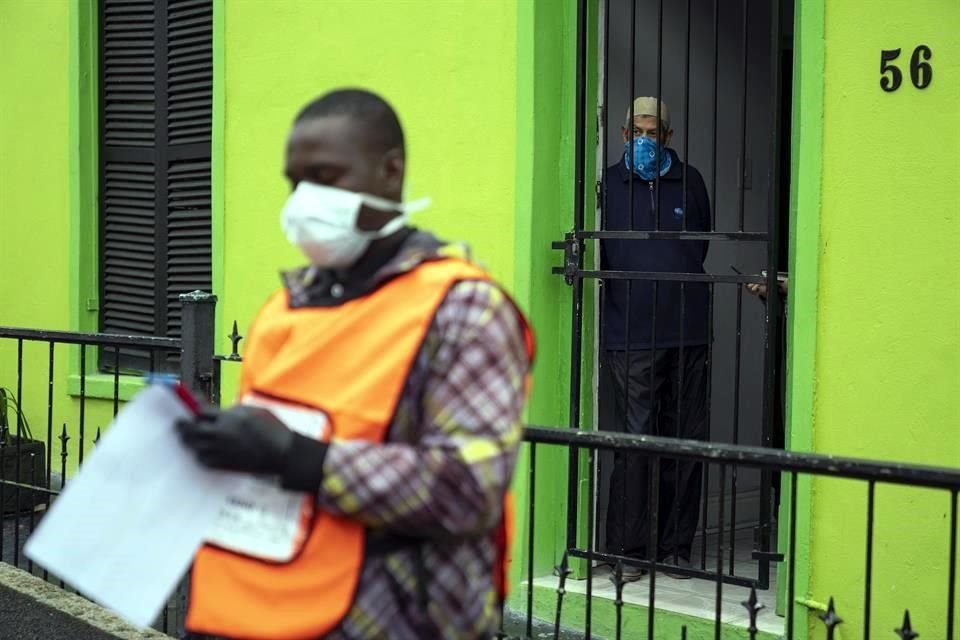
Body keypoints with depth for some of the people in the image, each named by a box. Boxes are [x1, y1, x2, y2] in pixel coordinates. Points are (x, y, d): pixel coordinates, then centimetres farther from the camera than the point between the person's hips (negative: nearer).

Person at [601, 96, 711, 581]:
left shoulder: (690, 182, 12)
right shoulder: (610, 184, 4)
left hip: (687, 333, 3)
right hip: (631, 336, -3)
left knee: (686, 441, 6)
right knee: (634, 441, -5)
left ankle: (675, 546, 16)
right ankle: (627, 549, 3)